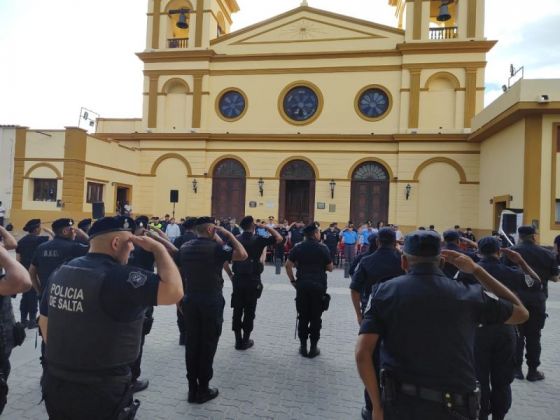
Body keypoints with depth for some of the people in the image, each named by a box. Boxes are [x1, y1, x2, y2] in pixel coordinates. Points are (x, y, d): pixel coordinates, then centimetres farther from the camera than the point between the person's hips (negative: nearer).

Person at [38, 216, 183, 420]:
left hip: (56, 386, 8)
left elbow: (44, 321, 13)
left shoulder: (61, 272, 2)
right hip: (101, 394, -7)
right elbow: (174, 291, -34)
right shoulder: (118, 276, -24)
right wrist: (158, 248, -20)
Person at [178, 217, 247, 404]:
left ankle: (192, 389, 22)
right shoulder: (216, 247, -13)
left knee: (191, 344, 12)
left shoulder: (184, 248, 6)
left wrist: (180, 299, 19)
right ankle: (203, 390, 16)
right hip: (211, 302, -5)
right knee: (207, 345, 6)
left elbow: (178, 276, 10)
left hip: (190, 301, 6)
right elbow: (242, 255, -19)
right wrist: (228, 234, -10)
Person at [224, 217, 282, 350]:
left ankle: (238, 340, 18)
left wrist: (231, 275, 9)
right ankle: (245, 340, 16)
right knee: (249, 311, 8)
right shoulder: (258, 239, -8)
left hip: (238, 279, 3)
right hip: (253, 280, -3)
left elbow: (225, 261, -1)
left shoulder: (235, 240, 2)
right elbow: (279, 238, -4)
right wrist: (267, 227, 3)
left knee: (237, 311, 11)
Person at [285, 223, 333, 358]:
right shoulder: (323, 248, -4)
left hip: (302, 285, 2)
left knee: (303, 317, 10)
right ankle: (313, 347, 13)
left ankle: (303, 346, 16)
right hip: (319, 285, -2)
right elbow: (330, 268, 1)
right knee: (315, 318, 7)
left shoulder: (298, 248, 2)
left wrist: (292, 280, 6)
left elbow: (288, 265, -2)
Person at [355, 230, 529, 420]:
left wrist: (377, 405, 0)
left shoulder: (383, 291, -5)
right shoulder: (468, 294, -4)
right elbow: (521, 313, 14)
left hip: (399, 404, 1)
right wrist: (476, 269, 13)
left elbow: (362, 353, -12)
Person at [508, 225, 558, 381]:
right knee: (533, 336, 8)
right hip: (537, 299, 1)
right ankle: (533, 371, 15)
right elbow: (554, 278, 4)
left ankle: (517, 368, 14)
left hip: (516, 298, 0)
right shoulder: (547, 254, -1)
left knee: (517, 334, 10)